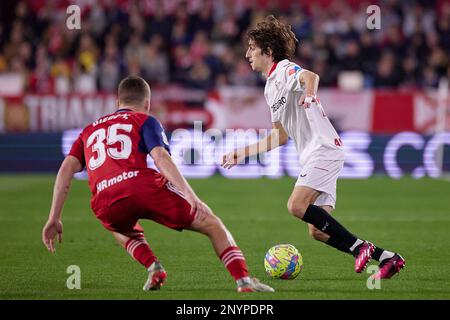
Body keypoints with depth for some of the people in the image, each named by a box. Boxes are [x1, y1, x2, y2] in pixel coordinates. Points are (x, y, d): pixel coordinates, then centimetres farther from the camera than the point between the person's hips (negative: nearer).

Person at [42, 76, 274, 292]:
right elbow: (160, 157, 0)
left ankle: (153, 267, 14)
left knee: (122, 231, 41)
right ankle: (244, 281, -3)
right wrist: (189, 194, -10)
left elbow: (67, 168, 18)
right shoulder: (144, 120, 20)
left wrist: (54, 219, 15)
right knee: (212, 225, 12)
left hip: (105, 206, 3)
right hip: (143, 186, -3)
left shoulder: (89, 130, 33)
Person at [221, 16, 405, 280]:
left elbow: (311, 77, -30)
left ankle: (360, 247, -19)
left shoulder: (285, 69, -5)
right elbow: (280, 136, 29)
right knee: (317, 231, 0)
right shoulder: (270, 87, 22)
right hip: (312, 157, 9)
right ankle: (387, 258, 5)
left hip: (324, 149, -9)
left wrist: (309, 94, -51)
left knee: (297, 206, -26)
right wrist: (242, 153, 29)